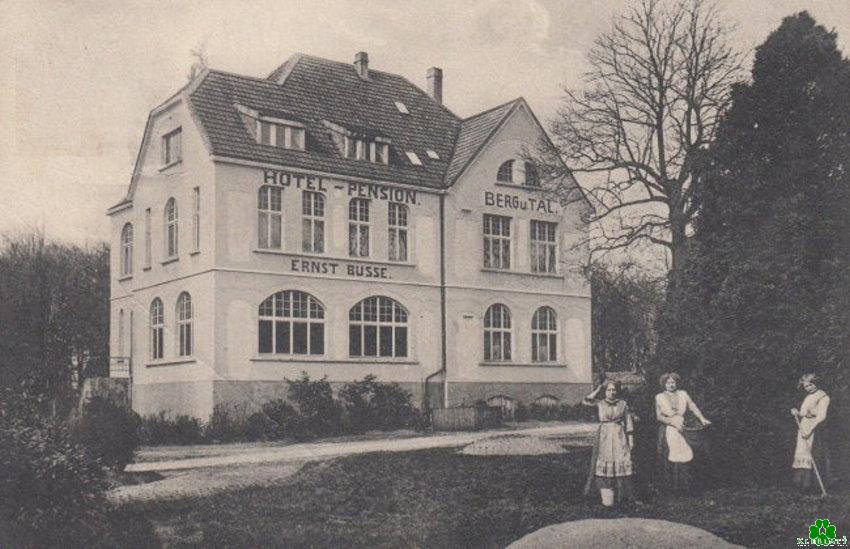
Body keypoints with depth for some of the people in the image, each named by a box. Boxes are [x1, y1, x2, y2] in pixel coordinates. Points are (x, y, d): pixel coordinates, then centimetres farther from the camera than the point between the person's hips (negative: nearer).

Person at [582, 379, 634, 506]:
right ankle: (606, 493, -1)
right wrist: (598, 390, -4)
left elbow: (628, 422, 9)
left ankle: (621, 494, 6)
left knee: (622, 462, -4)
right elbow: (585, 401, -12)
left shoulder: (622, 404, 7)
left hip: (619, 437, 1)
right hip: (604, 437, -1)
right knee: (604, 462, -5)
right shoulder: (600, 403, 4)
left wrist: (630, 439, 5)